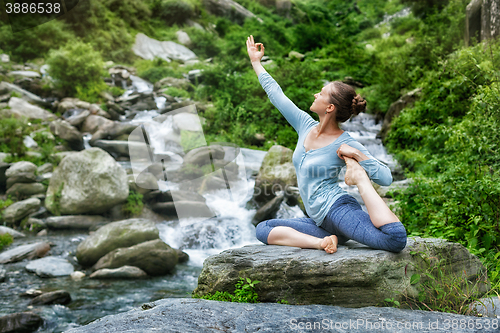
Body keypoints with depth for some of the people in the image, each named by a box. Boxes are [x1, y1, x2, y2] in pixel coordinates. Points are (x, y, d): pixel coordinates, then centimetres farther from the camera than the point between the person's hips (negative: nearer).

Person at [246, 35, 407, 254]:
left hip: (338, 209, -7)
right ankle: (321, 242, -17)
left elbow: (386, 178, -12)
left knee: (396, 240, -33)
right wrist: (256, 62, 29)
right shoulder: (306, 126, 11)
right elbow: (276, 94, 21)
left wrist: (356, 155, -20)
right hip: (321, 221, 7)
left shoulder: (345, 144, -8)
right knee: (263, 229, -4)